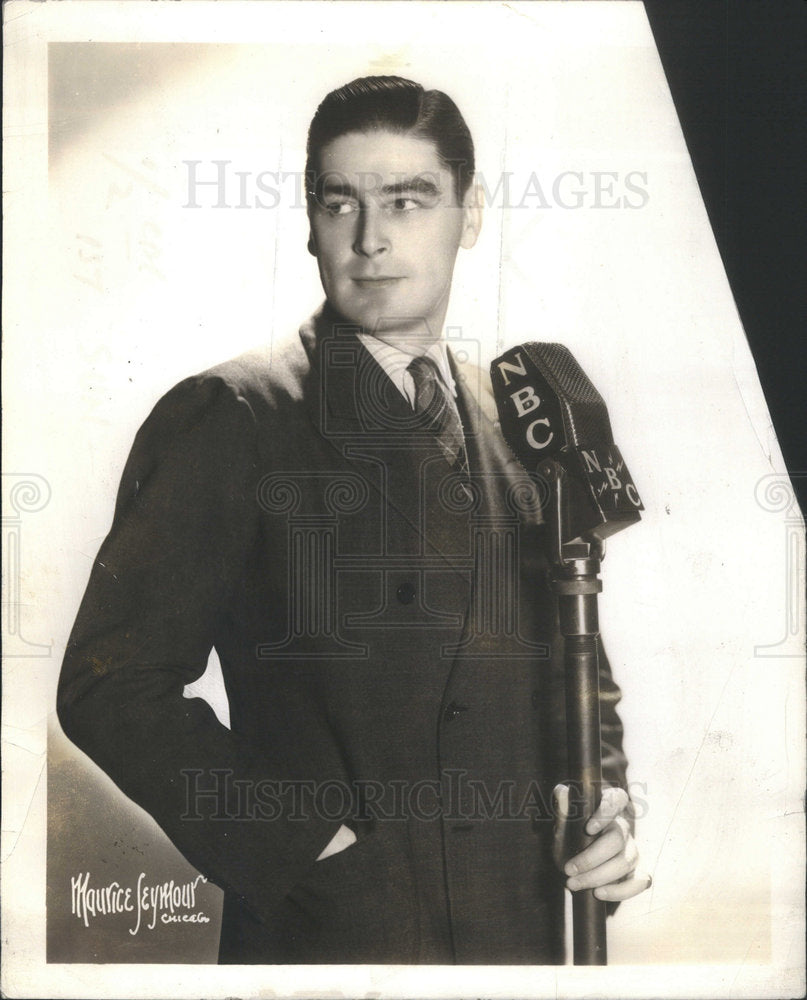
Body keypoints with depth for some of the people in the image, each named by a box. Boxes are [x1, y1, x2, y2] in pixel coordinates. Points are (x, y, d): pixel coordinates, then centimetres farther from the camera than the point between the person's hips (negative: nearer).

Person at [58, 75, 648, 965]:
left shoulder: (520, 424, 7)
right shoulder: (228, 417, -9)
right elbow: (111, 684, -13)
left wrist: (606, 806, 0)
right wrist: (301, 844, -17)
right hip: (328, 936, -5)